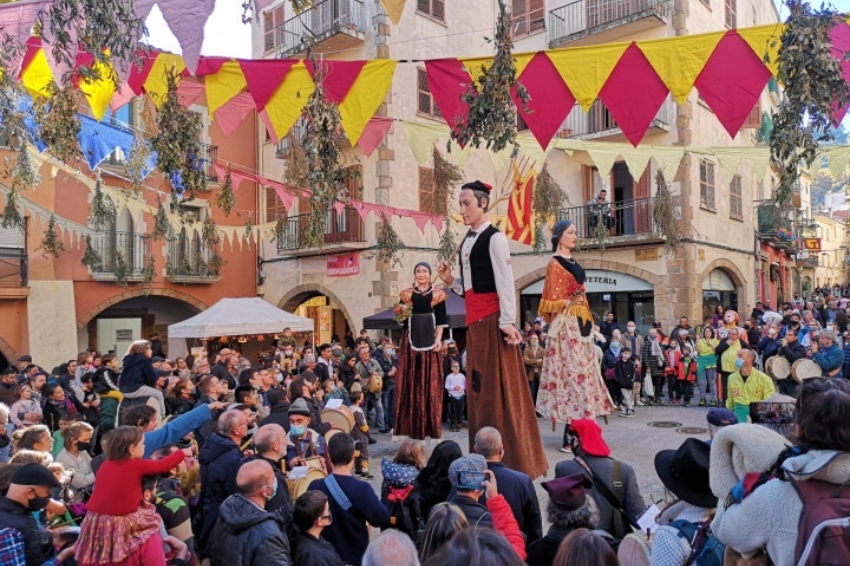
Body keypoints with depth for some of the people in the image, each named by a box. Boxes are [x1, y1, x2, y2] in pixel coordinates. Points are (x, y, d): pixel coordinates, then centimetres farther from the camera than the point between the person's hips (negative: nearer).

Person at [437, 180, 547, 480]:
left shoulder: (494, 238, -7)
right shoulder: (467, 241, 17)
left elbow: (505, 282, -14)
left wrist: (507, 322, -19)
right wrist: (451, 281, 3)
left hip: (493, 319, -9)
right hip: (474, 320, 9)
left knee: (500, 388, -5)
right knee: (478, 389, 12)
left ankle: (513, 459, 6)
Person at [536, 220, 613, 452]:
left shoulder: (573, 263, 18)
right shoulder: (554, 264, -8)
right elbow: (552, 301, -11)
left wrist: (589, 320, 18)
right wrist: (569, 302, -26)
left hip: (581, 324, 9)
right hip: (567, 325, -9)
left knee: (583, 372, 8)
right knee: (573, 373, -12)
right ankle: (569, 438, -10)